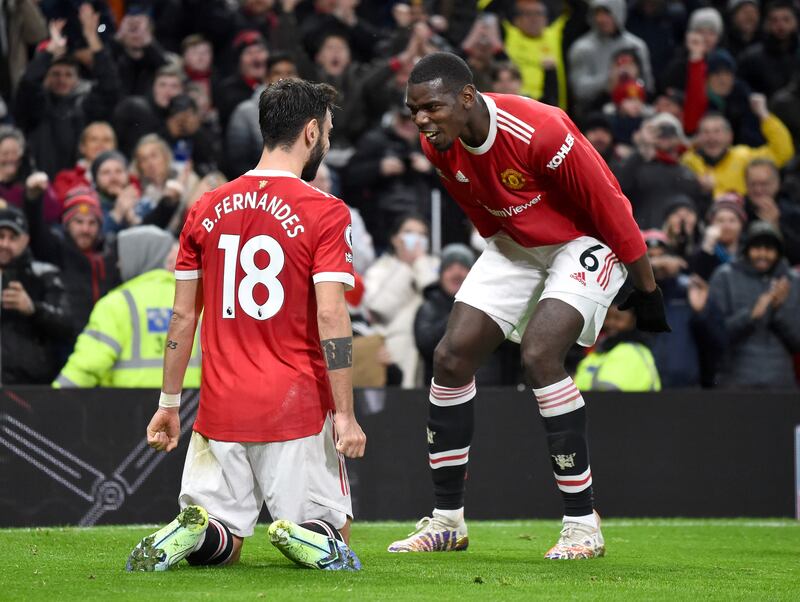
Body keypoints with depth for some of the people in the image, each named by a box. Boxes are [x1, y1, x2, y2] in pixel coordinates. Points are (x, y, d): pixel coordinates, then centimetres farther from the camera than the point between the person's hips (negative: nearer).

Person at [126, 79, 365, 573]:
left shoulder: (207, 209, 8)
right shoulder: (326, 213, -6)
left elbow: (183, 317, 10)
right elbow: (331, 317, -13)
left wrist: (169, 402, 17)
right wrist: (345, 415, -10)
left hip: (221, 409, 4)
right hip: (297, 408, -3)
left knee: (215, 546, 13)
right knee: (331, 537, 10)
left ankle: (188, 532, -21)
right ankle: (302, 535, -24)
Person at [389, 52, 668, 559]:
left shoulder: (540, 133, -33)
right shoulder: (439, 146, -11)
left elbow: (610, 209, -22)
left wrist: (647, 290, -14)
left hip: (584, 243, -7)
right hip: (516, 245, 7)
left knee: (540, 355, -25)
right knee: (451, 357, -3)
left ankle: (583, 525, -18)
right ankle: (447, 520, 9)